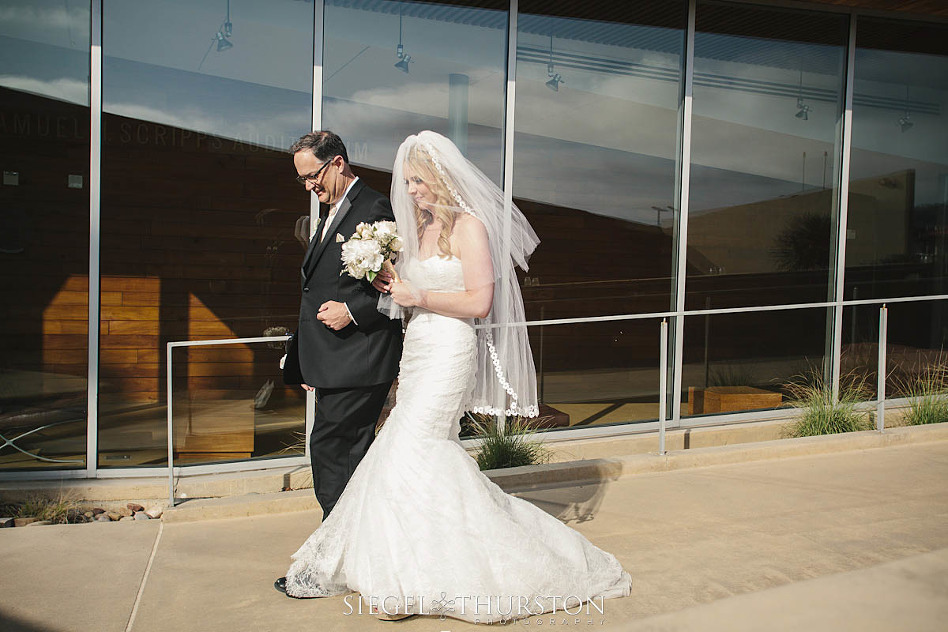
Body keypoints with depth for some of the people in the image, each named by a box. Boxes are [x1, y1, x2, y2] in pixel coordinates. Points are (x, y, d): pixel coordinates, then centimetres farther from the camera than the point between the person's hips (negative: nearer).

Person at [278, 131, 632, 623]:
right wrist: (394, 286, 3)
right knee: (434, 458, 7)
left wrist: (419, 297, -17)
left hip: (449, 352, -8)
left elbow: (479, 302, -15)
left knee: (407, 455, -9)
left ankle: (402, 582, 3)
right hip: (417, 351, 8)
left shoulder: (468, 225, -8)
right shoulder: (420, 226, 16)